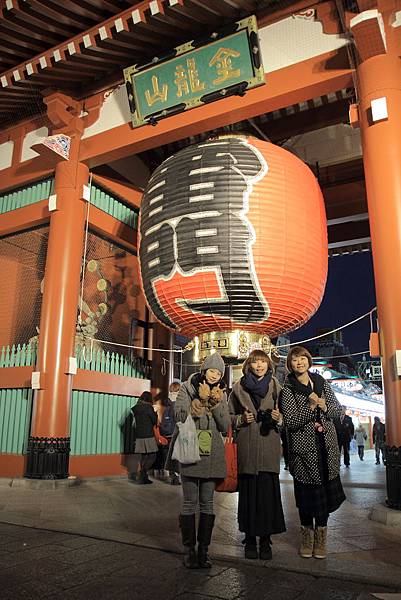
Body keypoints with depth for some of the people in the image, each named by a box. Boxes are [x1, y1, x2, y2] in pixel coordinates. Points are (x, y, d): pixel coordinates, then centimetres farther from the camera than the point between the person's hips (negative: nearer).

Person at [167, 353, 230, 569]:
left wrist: (217, 403, -11)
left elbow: (225, 427, 3)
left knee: (207, 503, 8)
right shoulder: (187, 388, 1)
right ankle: (189, 550, 13)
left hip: (211, 453, 3)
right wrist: (201, 399, -17)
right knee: (190, 502, 0)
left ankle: (204, 549, 18)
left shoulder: (221, 393, 9)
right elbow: (180, 417, -10)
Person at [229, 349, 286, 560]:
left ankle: (266, 540, 13)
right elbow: (229, 416, 12)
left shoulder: (275, 386, 9)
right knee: (248, 492, 1)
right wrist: (241, 419, -6)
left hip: (269, 447, 0)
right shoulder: (239, 387, 7)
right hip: (246, 447, 0)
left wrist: (279, 418, -7)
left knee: (268, 492, -2)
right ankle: (250, 540, 16)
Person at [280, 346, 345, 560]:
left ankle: (320, 539, 24)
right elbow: (290, 422, -13)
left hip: (326, 446, 4)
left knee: (326, 490, 8)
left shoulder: (321, 382, 7)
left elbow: (337, 408, 11)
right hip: (303, 448, -3)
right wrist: (311, 407, -22)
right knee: (306, 493, 5)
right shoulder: (287, 389, -5)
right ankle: (307, 537, 23)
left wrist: (325, 407, -10)